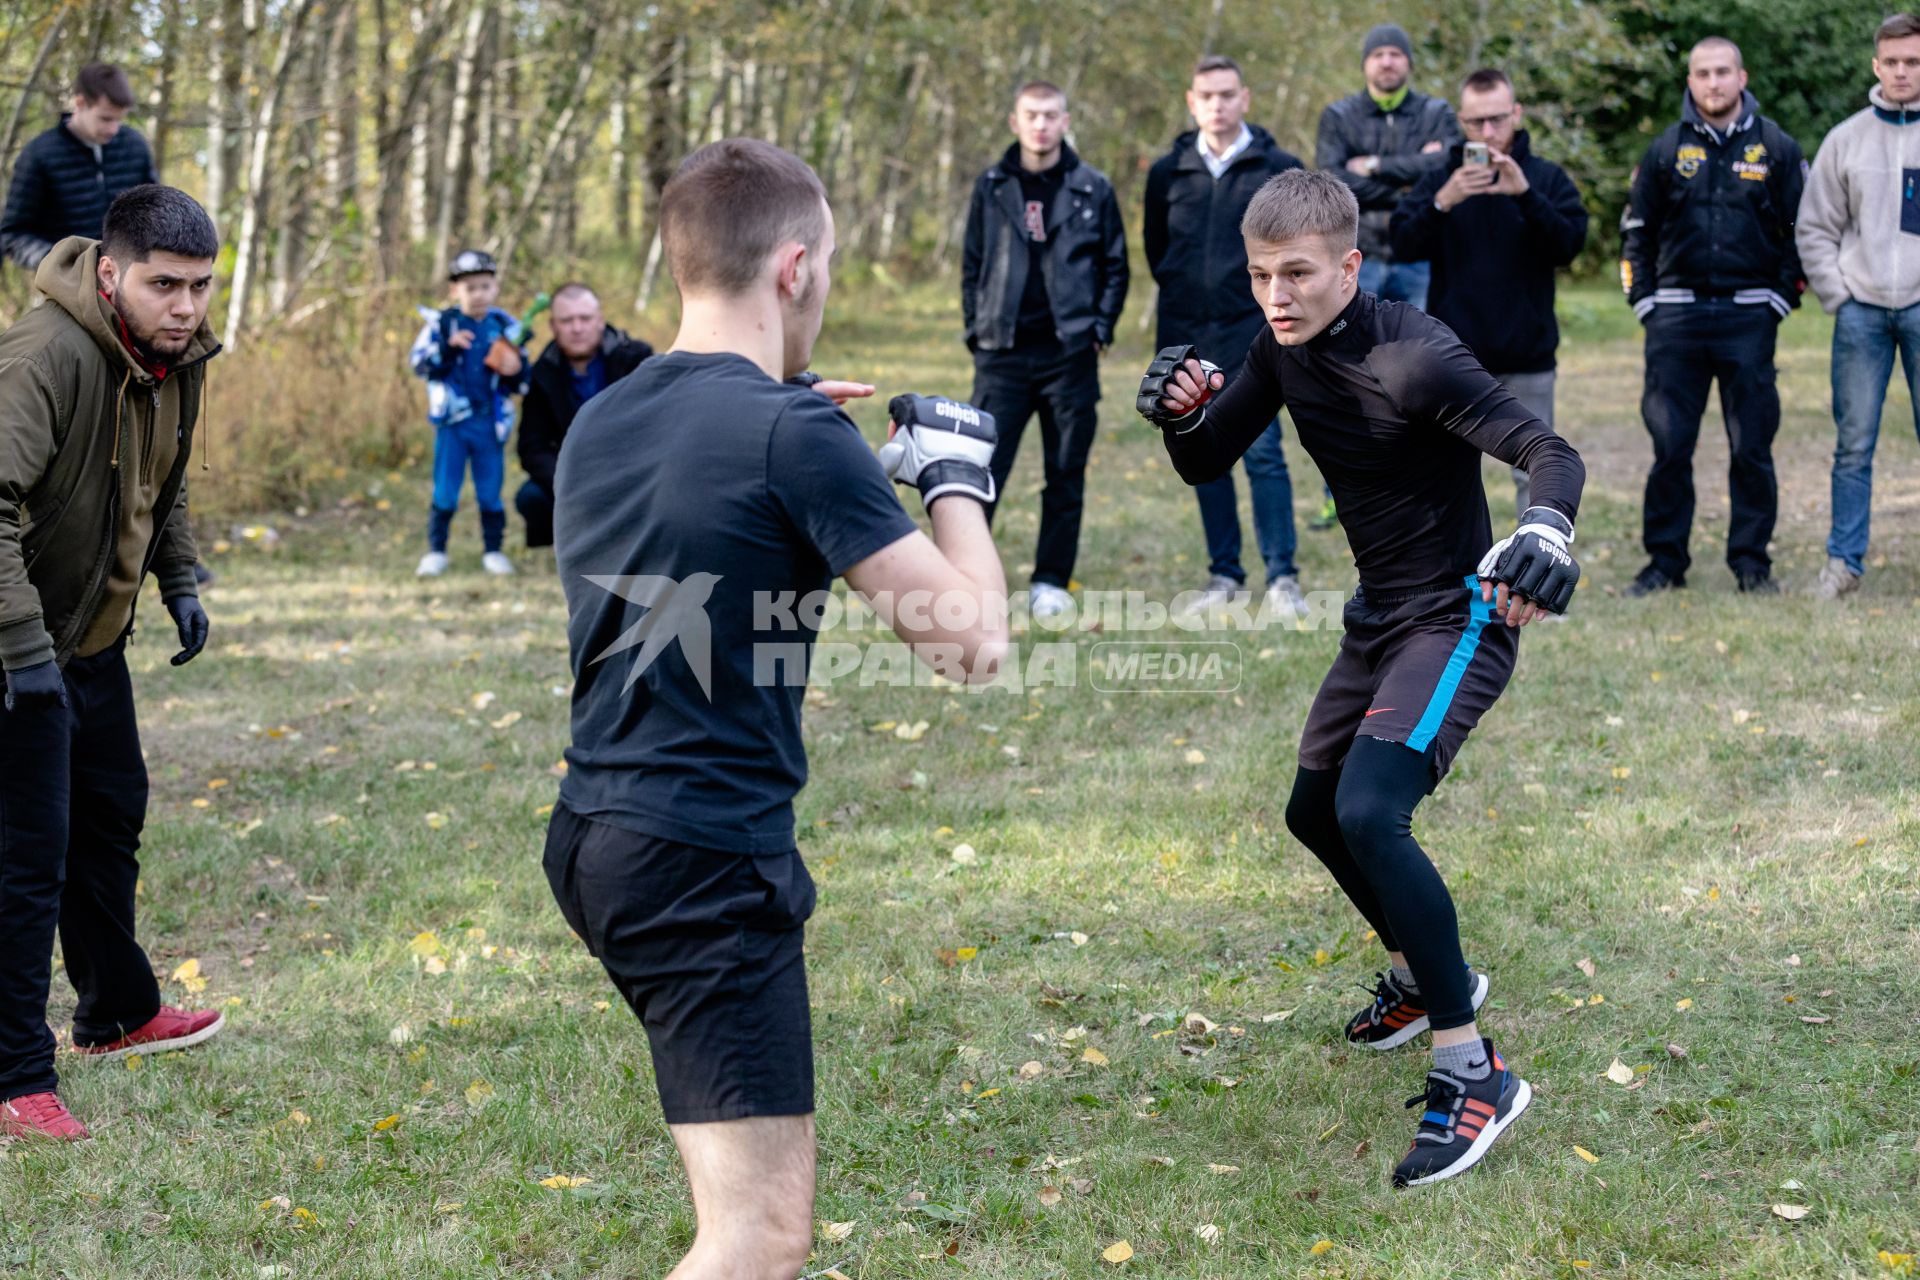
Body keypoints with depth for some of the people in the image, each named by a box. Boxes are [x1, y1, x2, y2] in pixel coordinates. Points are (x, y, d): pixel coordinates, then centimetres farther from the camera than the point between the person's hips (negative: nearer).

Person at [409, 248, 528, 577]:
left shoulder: (506, 327, 3)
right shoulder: (442, 324, -2)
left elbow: (522, 382, 8)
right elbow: (418, 362, -11)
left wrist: (516, 373, -15)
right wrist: (448, 346, -25)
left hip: (491, 423, 1)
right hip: (452, 421, -1)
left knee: (490, 492, 7)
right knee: (445, 491, 4)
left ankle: (493, 550, 19)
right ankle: (436, 551, 15)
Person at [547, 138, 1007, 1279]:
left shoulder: (597, 425, 9)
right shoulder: (798, 433, -15)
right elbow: (971, 639, -15)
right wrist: (959, 480, 2)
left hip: (593, 836, 9)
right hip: (708, 861, -9)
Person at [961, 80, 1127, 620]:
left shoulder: (1092, 188, 4)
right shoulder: (991, 187, 7)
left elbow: (1115, 265, 7)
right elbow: (972, 266, 12)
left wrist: (1099, 329, -2)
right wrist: (977, 331, 4)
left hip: (1070, 353, 0)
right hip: (1003, 353, 0)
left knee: (1066, 474, 6)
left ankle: (1051, 582, 15)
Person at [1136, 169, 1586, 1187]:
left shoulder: (1412, 357, -24)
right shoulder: (1284, 351, 0)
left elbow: (1550, 454, -31)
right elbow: (1207, 465, 7)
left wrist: (1545, 532, -53)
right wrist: (1182, 415, -16)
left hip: (1457, 619, -9)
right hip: (1377, 617, 9)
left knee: (1369, 816, -26)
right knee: (1315, 812, 21)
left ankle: (1472, 1073, -18)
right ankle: (1423, 977, 46)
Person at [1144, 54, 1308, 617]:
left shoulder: (1278, 168, 0)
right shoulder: (1168, 172, 7)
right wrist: (1182, 291, 14)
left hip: (1253, 335, -3)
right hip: (1187, 337, 3)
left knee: (1263, 453, -7)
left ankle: (1282, 576, -1)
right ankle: (1224, 573, 16)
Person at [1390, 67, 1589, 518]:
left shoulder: (1546, 178, 3)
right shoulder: (1439, 179, 4)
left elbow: (1570, 243, -11)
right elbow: (1403, 245, -8)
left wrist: (1525, 194, -24)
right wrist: (1442, 204, -25)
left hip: (1527, 360, -1)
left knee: (1534, 476, 4)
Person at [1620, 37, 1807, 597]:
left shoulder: (1776, 148, 5)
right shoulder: (1666, 151, 8)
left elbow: (1801, 230, 8)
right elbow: (1638, 231, 14)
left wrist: (1781, 298, -1)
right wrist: (1644, 301, 5)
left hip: (1749, 317, -1)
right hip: (1677, 317, 1)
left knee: (1752, 446, 1)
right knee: (1669, 446, 0)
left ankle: (1751, 560, 11)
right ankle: (1665, 560, 8)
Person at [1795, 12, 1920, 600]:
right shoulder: (1846, 139, 6)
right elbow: (1814, 228, 9)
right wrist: (1837, 295, 0)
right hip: (1861, 312, 1)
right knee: (1854, 444, 4)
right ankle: (1844, 561, 9)